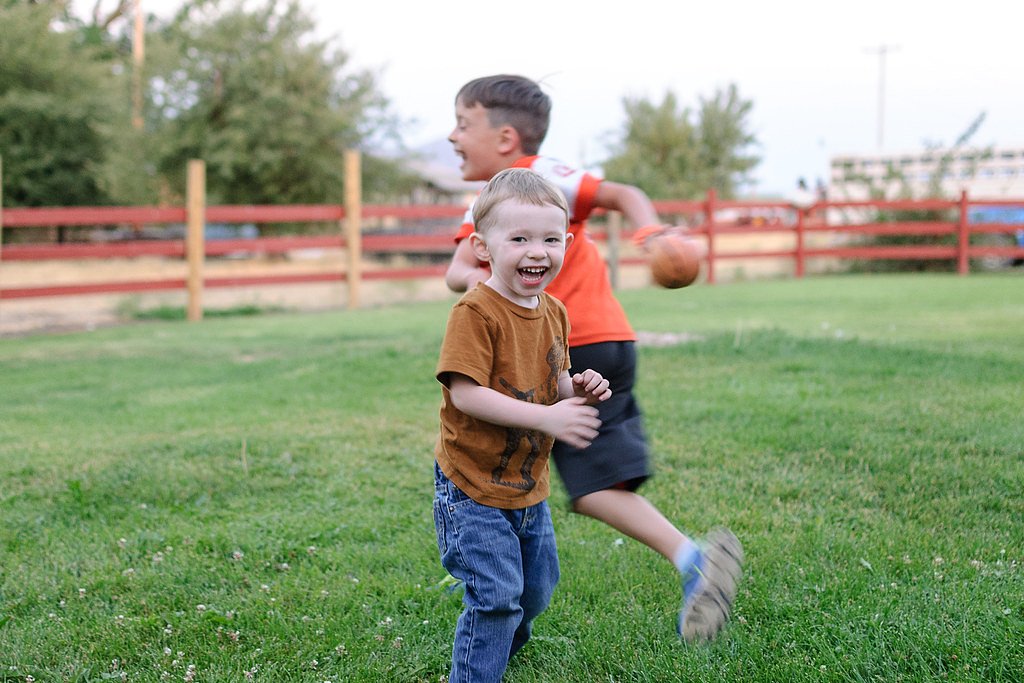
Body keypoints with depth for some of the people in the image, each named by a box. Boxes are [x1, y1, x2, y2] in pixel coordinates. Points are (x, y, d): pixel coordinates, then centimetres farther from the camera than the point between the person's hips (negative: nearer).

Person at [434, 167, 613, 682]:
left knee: (536, 590, 21)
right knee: (495, 595, -10)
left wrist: (579, 390, -9)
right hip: (473, 487, -8)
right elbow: (465, 392, -27)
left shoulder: (554, 313, 4)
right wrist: (547, 417, -30)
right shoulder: (474, 312, -21)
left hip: (529, 485, 8)